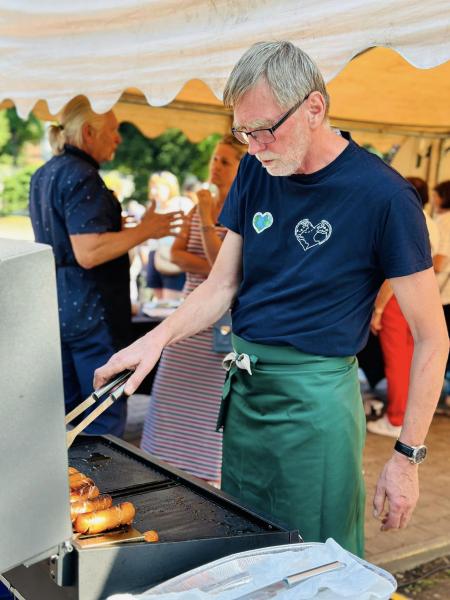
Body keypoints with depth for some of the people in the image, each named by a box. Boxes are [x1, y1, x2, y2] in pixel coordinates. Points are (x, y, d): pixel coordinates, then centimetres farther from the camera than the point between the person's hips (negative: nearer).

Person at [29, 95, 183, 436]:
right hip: (91, 312, -10)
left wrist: (122, 228, 25)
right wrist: (143, 231, -16)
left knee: (65, 408, 17)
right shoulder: (81, 176, -16)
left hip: (56, 308, 10)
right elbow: (88, 253, -25)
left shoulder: (44, 175, 14)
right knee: (106, 415, 0)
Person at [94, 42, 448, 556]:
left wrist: (408, 455, -11)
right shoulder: (255, 171, 2)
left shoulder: (382, 196, -15)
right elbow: (222, 285, 8)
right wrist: (159, 337, -9)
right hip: (244, 387, 6)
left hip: (314, 395, -5)